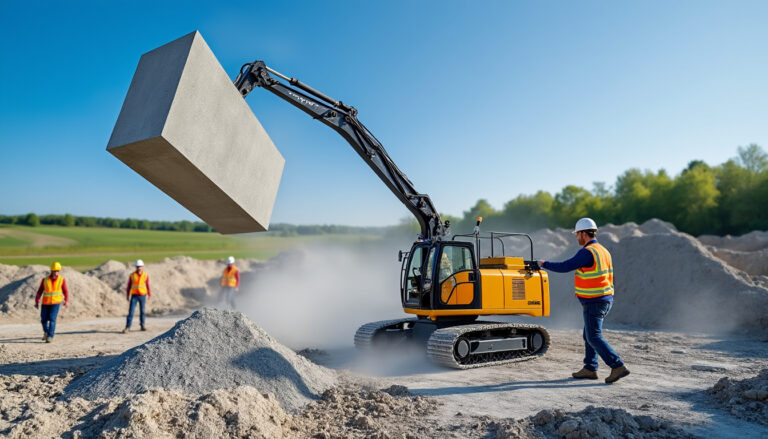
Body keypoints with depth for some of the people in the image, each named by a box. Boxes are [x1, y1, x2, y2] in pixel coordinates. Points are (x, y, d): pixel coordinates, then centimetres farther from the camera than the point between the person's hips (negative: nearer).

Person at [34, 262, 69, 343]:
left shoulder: (61, 280, -2)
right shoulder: (45, 280, 0)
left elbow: (65, 292, 2)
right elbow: (39, 292, 1)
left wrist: (66, 301, -12)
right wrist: (37, 302, -10)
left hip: (56, 303, -2)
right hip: (45, 303, 2)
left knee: (52, 319, -15)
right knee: (44, 319, 8)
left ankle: (50, 337, -12)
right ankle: (46, 332, 37)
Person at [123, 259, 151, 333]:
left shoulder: (146, 275, 3)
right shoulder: (132, 275, 0)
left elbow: (147, 285, 8)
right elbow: (129, 286, 4)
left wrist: (149, 295, 5)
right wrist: (127, 295, 1)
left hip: (143, 295, 1)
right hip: (134, 295, -1)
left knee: (142, 311, 5)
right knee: (131, 311, -7)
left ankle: (142, 326, 16)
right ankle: (127, 327, -6)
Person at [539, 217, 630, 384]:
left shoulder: (587, 252, -17)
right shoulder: (604, 251, 13)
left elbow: (564, 267, -16)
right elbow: (608, 276, 18)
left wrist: (544, 264, -2)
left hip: (594, 302, -10)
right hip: (606, 299, 10)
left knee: (594, 337, -5)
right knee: (589, 335, 16)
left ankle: (618, 366, -8)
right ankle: (590, 369, 21)